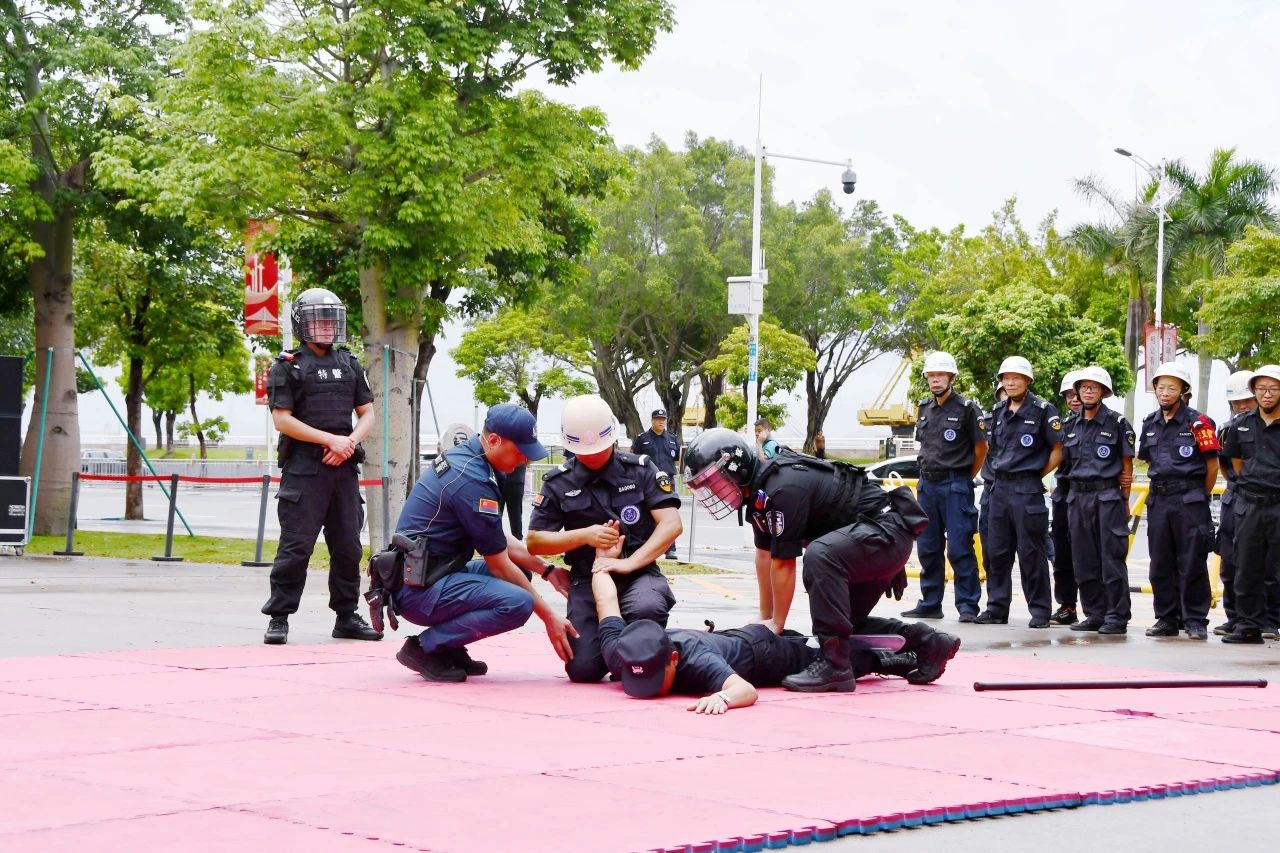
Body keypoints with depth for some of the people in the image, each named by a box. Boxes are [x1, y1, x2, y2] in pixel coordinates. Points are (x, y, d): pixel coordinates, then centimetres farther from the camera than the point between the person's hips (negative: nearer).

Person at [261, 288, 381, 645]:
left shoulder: (349, 364, 17)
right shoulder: (287, 367, 1)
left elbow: (367, 414, 17)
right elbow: (283, 420, -8)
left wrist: (350, 442, -4)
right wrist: (331, 440, -13)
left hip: (344, 468, 5)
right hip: (303, 468, -5)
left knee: (348, 546, 8)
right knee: (296, 546, -8)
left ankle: (347, 617, 17)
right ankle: (279, 619, -3)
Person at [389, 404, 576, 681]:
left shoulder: (462, 457, 10)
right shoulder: (472, 479, -20)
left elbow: (499, 540, 18)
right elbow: (498, 563, -13)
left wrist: (546, 571, 13)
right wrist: (548, 616, -7)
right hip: (419, 589, -10)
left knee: (521, 572, 18)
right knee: (518, 602, -26)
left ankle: (449, 648, 10)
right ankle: (424, 647, -10)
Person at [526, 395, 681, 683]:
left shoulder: (640, 470, 2)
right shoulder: (558, 483, 5)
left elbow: (671, 524, -6)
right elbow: (534, 542, 5)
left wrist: (630, 563, -19)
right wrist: (585, 535, -12)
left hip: (638, 573, -1)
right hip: (587, 580, 1)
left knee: (647, 609, -37)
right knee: (584, 669, -15)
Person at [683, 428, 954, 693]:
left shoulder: (783, 488, -26)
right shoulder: (758, 490, 4)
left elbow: (782, 563, -20)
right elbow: (765, 555, 12)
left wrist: (776, 623, -9)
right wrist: (765, 617, 15)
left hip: (888, 532, -11)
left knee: (820, 555, -35)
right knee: (848, 621, 20)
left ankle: (835, 666, -32)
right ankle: (928, 643, 28)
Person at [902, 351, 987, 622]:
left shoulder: (966, 409, -5)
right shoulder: (924, 409, 13)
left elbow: (981, 448, 0)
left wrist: (965, 478, 5)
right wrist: (928, 474, 14)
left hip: (955, 485, -6)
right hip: (927, 483, 7)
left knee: (959, 548, -9)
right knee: (927, 548, 9)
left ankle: (967, 605, -6)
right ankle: (930, 604, 16)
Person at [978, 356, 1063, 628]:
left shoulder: (1042, 410, -5)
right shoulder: (999, 412, 14)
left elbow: (1058, 450, -6)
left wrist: (1037, 475, -4)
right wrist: (999, 470, 13)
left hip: (1027, 489, -6)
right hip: (1000, 487, 7)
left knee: (1031, 553, -4)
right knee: (997, 551, 8)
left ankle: (1039, 611, 2)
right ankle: (997, 608, 15)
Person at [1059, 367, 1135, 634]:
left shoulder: (1117, 422, -1)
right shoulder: (1071, 425, 13)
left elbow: (1127, 466, 0)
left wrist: (1124, 499, -2)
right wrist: (1074, 492, 7)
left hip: (1107, 497, -5)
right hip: (1077, 496, 5)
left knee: (1111, 559, -6)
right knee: (1084, 561, 6)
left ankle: (1117, 617, -3)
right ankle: (1094, 614, 13)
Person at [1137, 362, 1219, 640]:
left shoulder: (1198, 423, -7)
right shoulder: (1150, 424, 11)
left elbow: (1212, 464, -3)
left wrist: (1199, 496, 3)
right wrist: (1162, 488, 14)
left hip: (1189, 502, -6)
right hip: (1158, 500, 6)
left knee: (1192, 564, -4)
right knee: (1161, 565, 8)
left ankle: (1196, 621, 2)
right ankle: (1167, 619, 16)